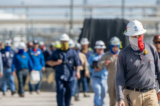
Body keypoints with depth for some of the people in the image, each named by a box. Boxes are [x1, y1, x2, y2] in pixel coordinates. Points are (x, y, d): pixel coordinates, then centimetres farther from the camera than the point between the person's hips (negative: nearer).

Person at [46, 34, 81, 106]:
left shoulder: (73, 53, 6)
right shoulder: (56, 52, 8)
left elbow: (77, 64, -1)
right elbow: (49, 62, 10)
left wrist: (77, 71, -19)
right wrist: (56, 62, -11)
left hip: (70, 76, 0)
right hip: (59, 76, 0)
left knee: (68, 93, 4)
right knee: (60, 92, -13)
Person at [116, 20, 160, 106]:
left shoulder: (151, 49, 8)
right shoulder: (123, 54, 0)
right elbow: (119, 78, -4)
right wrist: (120, 99, -14)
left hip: (150, 94, 2)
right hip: (132, 95, -2)